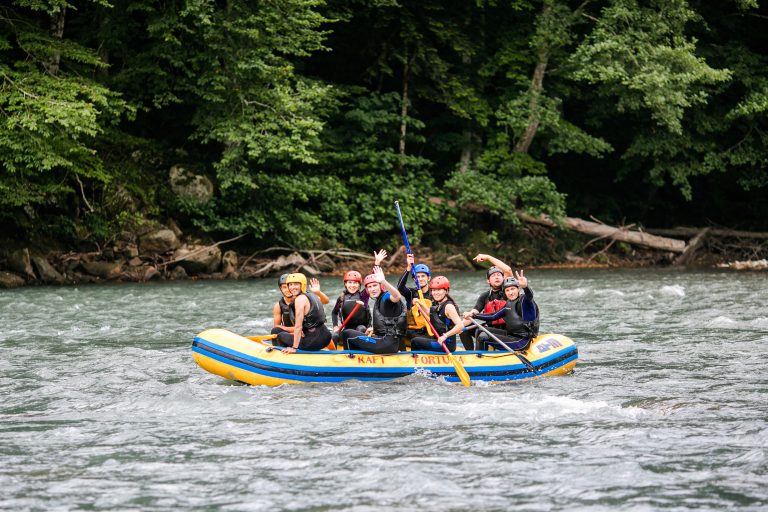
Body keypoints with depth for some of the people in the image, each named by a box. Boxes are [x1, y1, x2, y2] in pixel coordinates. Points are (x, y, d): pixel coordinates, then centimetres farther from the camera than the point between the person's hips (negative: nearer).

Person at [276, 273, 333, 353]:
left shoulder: (300, 299, -13)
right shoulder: (312, 295, 13)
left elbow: (298, 326, -15)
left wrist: (294, 348, -12)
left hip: (314, 341, -9)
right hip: (326, 337, 9)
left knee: (280, 336, 7)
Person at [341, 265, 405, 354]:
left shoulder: (386, 297, -10)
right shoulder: (378, 301, 18)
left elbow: (397, 297, -36)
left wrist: (383, 281, -48)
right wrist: (374, 329, 20)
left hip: (387, 344, -10)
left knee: (346, 334, -3)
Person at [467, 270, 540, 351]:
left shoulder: (524, 300, -13)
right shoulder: (508, 304, 12)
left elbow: (529, 295, -37)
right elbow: (493, 317, 14)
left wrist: (525, 286, -60)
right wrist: (473, 315, 6)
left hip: (522, 341, -9)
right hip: (510, 335, 9)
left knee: (483, 338, -15)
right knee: (480, 330, 15)